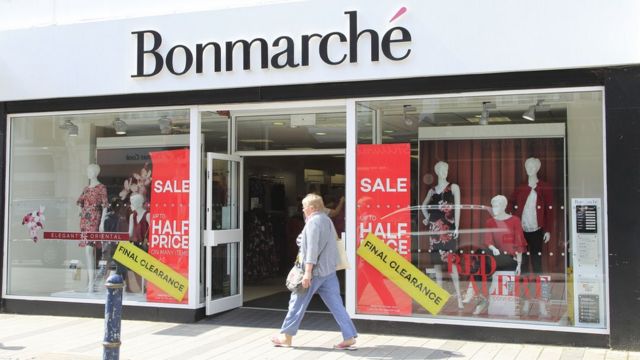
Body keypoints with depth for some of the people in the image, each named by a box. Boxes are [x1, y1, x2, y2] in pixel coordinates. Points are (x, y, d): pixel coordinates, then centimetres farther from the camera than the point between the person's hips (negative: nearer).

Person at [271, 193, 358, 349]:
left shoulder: (313, 222, -13)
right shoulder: (327, 220, 17)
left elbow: (312, 248, -22)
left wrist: (308, 272, -24)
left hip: (315, 271, -9)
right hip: (329, 271, 9)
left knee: (298, 302, 5)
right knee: (335, 304, 5)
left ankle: (286, 336, 16)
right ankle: (349, 337, -1)